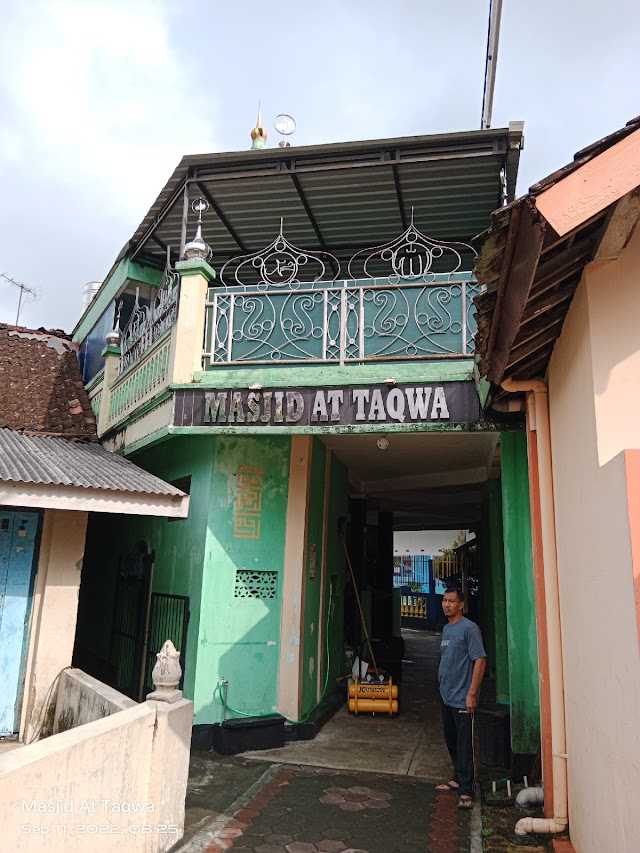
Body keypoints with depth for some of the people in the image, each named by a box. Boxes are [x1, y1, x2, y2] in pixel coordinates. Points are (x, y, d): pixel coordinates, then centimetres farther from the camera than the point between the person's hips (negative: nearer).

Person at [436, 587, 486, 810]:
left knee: (464, 745, -3)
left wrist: (472, 693, -21)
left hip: (462, 699, -9)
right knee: (451, 740, 18)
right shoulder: (446, 629, 12)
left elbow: (480, 660, -18)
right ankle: (458, 779, 32)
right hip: (446, 697, 9)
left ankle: (466, 792, 3)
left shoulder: (469, 628, -14)